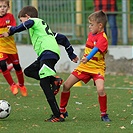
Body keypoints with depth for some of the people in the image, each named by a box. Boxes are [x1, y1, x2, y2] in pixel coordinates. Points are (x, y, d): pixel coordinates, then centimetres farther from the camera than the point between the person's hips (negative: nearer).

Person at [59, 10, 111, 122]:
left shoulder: (102, 38, -20)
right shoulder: (91, 34, 5)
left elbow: (95, 49, -38)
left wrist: (88, 58, -54)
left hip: (97, 68, -7)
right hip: (84, 67, 7)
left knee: (100, 89, -29)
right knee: (66, 86, 5)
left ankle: (104, 114, -10)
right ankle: (62, 110, 21)